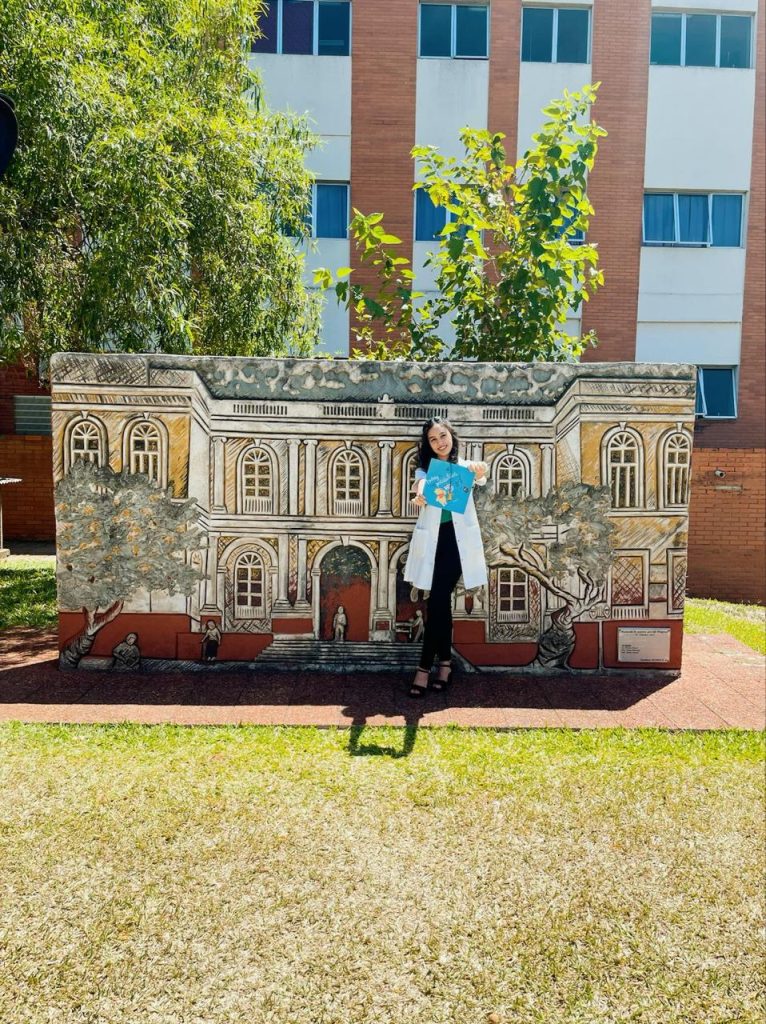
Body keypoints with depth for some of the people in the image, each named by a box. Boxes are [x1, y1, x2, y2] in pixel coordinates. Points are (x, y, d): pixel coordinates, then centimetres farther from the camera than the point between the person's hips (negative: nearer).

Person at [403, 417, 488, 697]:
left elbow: (479, 480, -16)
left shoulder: (464, 466, 6)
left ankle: (425, 667, -1)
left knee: (437, 601, -4)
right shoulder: (425, 468, 7)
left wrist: (479, 473, -41)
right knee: (441, 601, 5)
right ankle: (445, 661, 17)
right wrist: (420, 494, -40)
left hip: (456, 539, -1)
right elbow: (422, 483, -15)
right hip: (432, 540, 1)